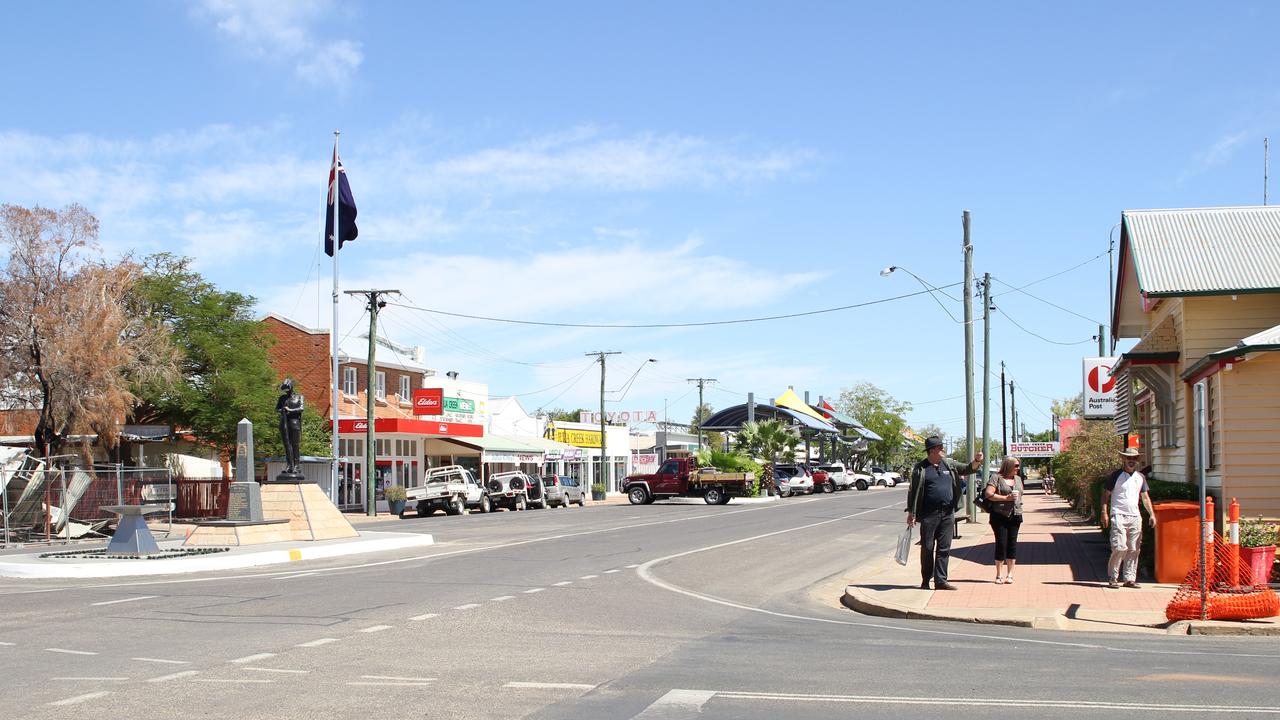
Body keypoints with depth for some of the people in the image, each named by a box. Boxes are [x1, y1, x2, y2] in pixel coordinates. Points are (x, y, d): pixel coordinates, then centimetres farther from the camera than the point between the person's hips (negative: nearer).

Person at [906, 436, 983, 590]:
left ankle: (941, 580, 6)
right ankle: (925, 581, 12)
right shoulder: (920, 468, -1)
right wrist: (911, 513, -4)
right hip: (929, 515, -4)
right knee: (927, 548, 3)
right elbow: (913, 491, 0)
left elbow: (968, 469, 8)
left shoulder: (949, 464, 11)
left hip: (948, 514, 4)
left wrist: (977, 461, -14)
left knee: (944, 548, 3)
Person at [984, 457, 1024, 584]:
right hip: (1000, 516, -5)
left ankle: (1010, 574, 11)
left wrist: (1019, 505, 11)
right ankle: (999, 575, 4)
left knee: (1012, 544, 4)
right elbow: (988, 494, -13)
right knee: (1001, 543, -5)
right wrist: (1006, 498, -15)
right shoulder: (997, 478, -3)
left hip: (1015, 516, 5)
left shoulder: (1018, 479, 16)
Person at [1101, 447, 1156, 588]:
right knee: (1120, 547, -13)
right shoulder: (1116, 475, 0)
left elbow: (1145, 497, 21)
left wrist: (1151, 514, 12)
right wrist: (1104, 513, -10)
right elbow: (1105, 494, 0)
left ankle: (1129, 579, 9)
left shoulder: (1140, 477, 15)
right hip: (1119, 515, -5)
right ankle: (1112, 578, -3)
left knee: (1134, 549, 3)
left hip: (1135, 516, 5)